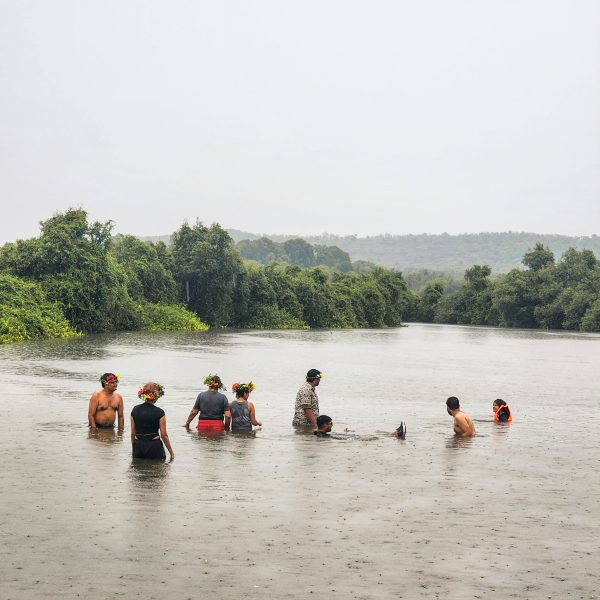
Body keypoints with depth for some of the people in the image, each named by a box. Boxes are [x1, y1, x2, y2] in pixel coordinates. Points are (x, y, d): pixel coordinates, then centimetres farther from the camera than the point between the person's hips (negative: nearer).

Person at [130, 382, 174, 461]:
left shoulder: (135, 410, 2)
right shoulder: (159, 412, -9)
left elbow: (133, 433, 7)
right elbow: (164, 435, -7)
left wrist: (133, 450, 19)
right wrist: (171, 452, 3)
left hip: (138, 446, 3)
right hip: (154, 446, -3)